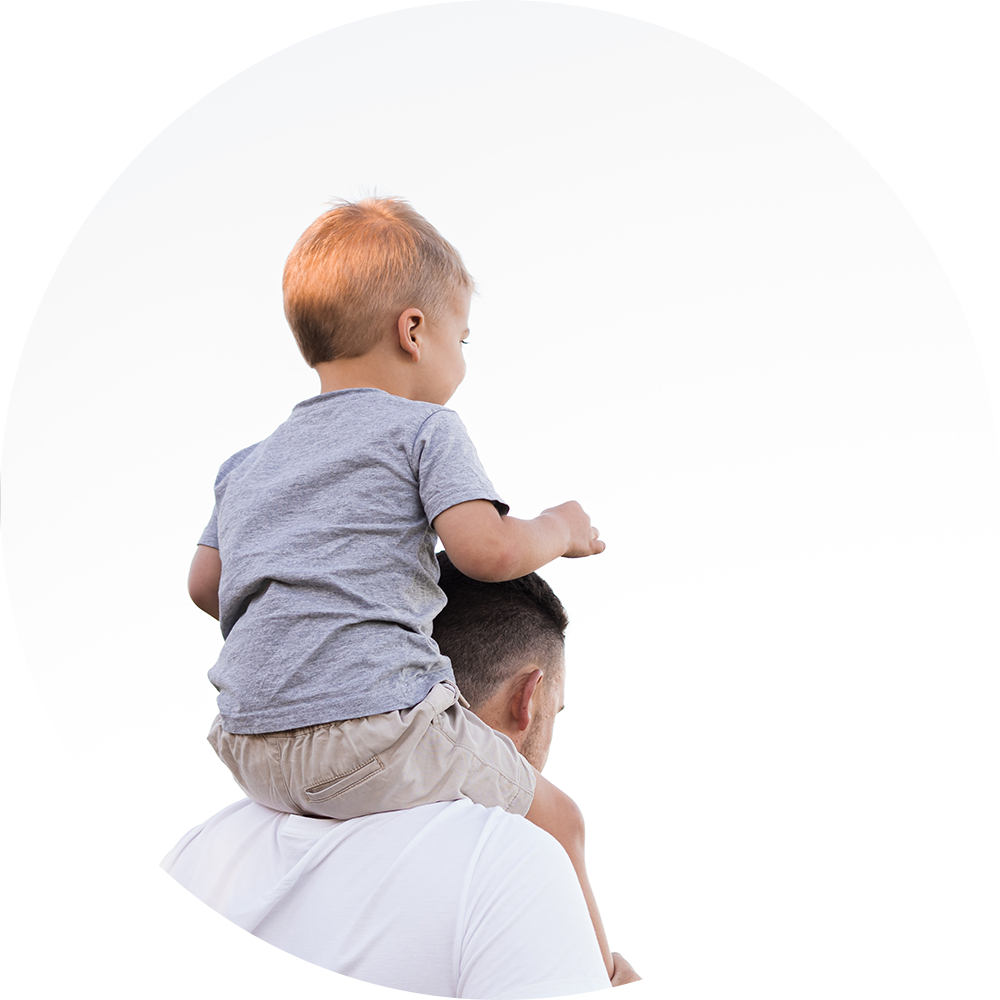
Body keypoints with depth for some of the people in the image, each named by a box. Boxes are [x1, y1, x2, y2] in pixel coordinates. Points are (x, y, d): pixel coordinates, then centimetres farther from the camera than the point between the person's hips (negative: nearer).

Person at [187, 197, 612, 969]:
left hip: (250, 748, 8)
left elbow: (206, 585, 21)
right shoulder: (424, 429, 0)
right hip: (372, 722, -7)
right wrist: (558, 530, 7)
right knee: (551, 819, 12)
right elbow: (488, 549, -12)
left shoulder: (250, 465, 21)